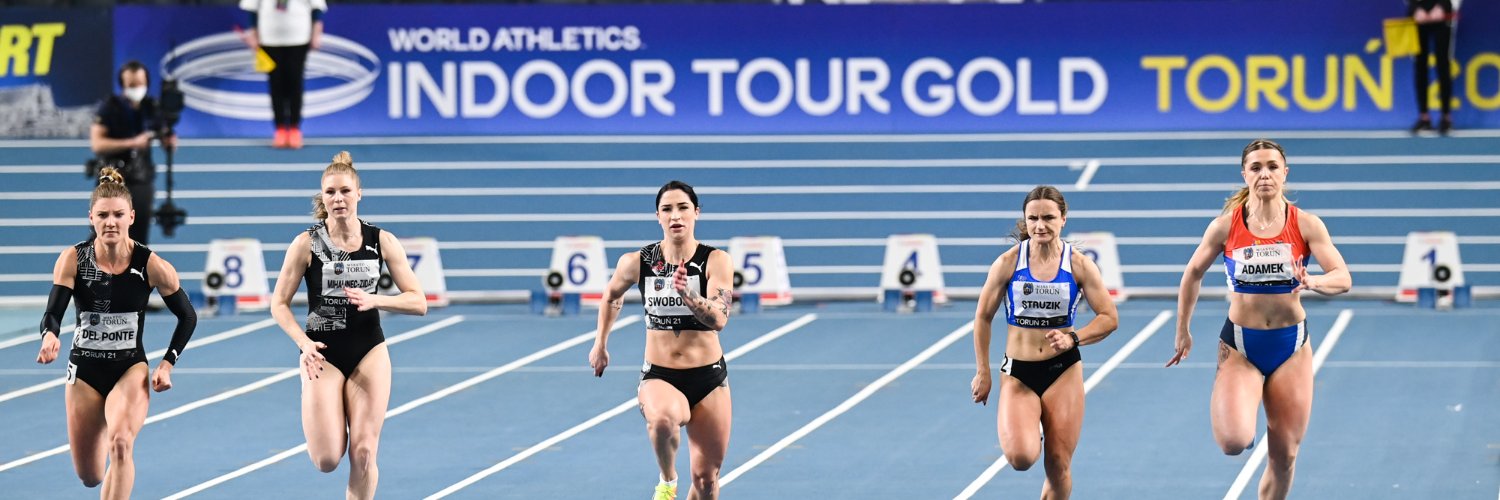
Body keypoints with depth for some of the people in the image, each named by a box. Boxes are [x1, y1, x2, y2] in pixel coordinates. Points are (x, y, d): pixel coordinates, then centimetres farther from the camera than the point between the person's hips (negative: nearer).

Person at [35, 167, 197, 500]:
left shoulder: (151, 266, -12)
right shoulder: (73, 260, -11)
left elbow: (187, 317, 1)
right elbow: (53, 313, -18)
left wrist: (167, 364, -7)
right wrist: (50, 336, -40)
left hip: (131, 369, -2)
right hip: (85, 371, 2)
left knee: (121, 444, -31)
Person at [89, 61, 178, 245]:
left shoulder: (151, 108, 7)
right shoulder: (109, 108, -5)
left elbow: (166, 141, 11)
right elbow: (97, 143, -13)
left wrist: (170, 141, -14)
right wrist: (131, 143, -22)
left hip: (142, 181, 4)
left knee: (140, 240, 3)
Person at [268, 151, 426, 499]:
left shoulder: (382, 242, -2)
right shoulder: (307, 243, -7)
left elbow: (418, 302, -1)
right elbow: (279, 304, -3)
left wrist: (374, 300, -19)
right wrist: (304, 343, -19)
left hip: (369, 353, 1)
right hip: (323, 353, -1)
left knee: (363, 454, -6)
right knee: (327, 460, -7)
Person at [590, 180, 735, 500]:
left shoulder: (715, 261, -9)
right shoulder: (637, 262, -5)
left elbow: (719, 319, -22)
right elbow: (612, 296, 17)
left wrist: (687, 294, -38)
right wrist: (600, 344, 22)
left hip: (709, 378, 1)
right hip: (659, 377, -1)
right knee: (664, 418, -36)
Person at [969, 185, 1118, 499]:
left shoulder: (1079, 265, -4)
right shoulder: (1008, 263, -5)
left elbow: (1109, 318, 0)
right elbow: (983, 317, 4)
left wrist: (1073, 338, -17)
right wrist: (983, 373, 4)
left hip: (1063, 371, 1)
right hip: (1017, 373, -1)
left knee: (1059, 467, 1)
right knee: (1021, 457, -20)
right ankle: (1027, 435, 17)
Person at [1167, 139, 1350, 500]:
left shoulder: (1305, 225, -6)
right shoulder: (1226, 225, -6)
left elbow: (1342, 278, -13)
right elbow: (1193, 274, 8)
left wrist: (1313, 282, -35)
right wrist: (1183, 332, 11)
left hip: (1291, 346, 1)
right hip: (1239, 346, -1)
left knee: (1284, 456, 5)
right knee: (1234, 442, -22)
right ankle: (1236, 416, 16)